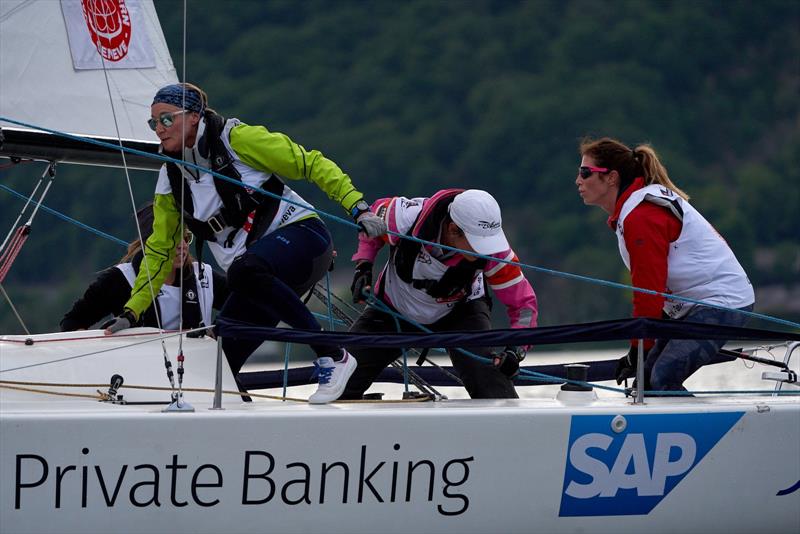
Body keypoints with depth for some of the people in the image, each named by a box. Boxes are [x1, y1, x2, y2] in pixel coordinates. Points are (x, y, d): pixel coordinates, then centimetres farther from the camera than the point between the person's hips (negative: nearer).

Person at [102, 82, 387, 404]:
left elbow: (310, 164, -8)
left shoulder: (235, 139, -8)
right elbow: (160, 251, 18)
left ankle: (332, 356, -31)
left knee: (244, 271, -39)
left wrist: (357, 207, -19)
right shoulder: (171, 179, 10)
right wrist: (131, 312, 13)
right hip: (258, 281, 7)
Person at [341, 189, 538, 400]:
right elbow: (374, 214, -9)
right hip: (393, 311, 1)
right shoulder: (407, 217, -34)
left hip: (460, 312, -1)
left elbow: (523, 302, -21)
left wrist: (516, 349, -35)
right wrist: (363, 267, -16)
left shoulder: (494, 252, -33)